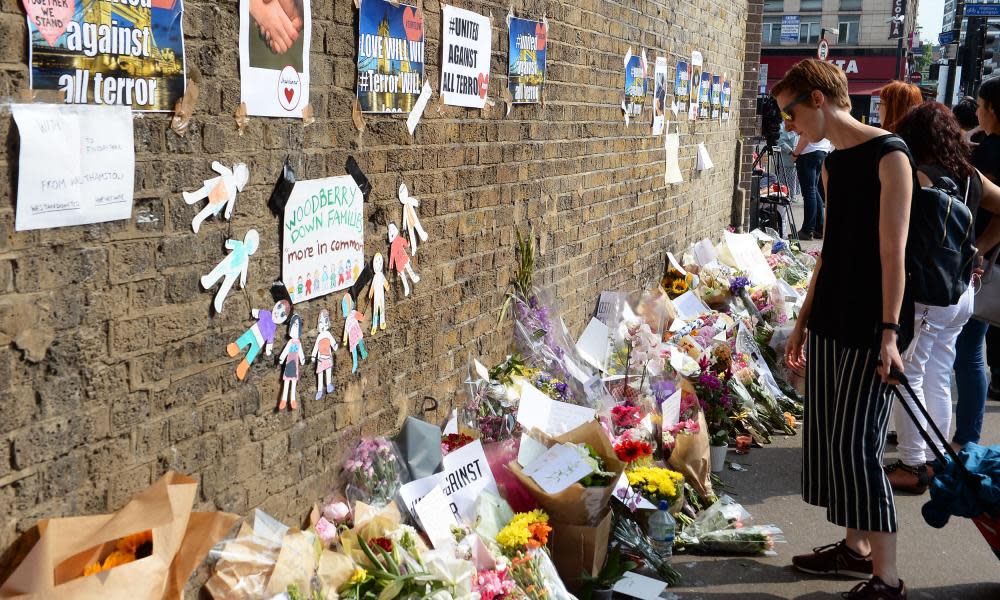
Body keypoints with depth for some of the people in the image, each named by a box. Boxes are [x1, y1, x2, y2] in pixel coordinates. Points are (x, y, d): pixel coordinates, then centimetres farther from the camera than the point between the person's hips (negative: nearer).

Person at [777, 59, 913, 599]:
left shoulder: (888, 155, -11)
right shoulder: (831, 165, 12)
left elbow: (892, 252, -16)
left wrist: (890, 331, -20)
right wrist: (803, 323, 18)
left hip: (870, 328, -8)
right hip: (829, 321, 8)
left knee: (855, 444, -7)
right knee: (825, 437, 11)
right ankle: (855, 548, 25)